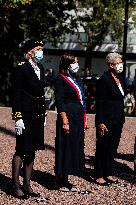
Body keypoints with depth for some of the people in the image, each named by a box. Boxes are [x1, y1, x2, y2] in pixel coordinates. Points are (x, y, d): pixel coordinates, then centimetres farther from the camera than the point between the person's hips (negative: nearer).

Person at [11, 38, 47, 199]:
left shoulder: (40, 69, 13)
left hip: (37, 116, 7)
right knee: (22, 150, -4)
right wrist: (18, 117, -18)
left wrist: (44, 114, 16)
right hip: (25, 116, -7)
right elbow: (16, 95, -13)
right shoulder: (21, 69, -10)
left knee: (32, 151, 9)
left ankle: (27, 185, 16)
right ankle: (16, 185, 5)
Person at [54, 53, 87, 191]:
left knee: (75, 148, 10)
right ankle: (60, 181, 6)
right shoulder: (61, 79, -9)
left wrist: (83, 121, 17)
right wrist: (64, 121, -21)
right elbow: (59, 102, -15)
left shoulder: (75, 79, 16)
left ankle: (65, 180, 18)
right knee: (65, 148, -3)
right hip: (68, 118, -9)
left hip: (78, 119, 9)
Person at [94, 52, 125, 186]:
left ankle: (108, 174, 22)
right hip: (106, 120, -8)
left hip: (118, 121, 8)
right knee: (102, 148, 2)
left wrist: (122, 118, 12)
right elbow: (99, 102, -15)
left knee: (113, 148, 13)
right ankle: (99, 176, 10)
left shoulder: (120, 79, 11)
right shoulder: (104, 80, -13)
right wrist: (101, 123, -19)